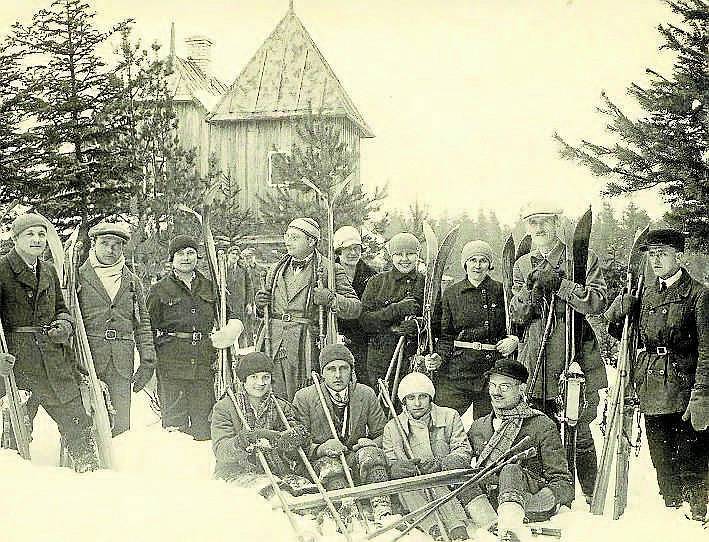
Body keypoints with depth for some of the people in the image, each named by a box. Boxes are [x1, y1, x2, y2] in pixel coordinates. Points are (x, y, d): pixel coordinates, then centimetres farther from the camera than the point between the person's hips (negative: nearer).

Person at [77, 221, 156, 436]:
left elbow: (143, 322, 17)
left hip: (122, 361, 3)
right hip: (89, 355, -3)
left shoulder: (132, 281, 17)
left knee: (121, 423, 0)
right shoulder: (79, 277, 6)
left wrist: (148, 360, 8)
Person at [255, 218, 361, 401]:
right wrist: (259, 303, 5)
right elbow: (262, 311, 28)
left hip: (305, 348, -4)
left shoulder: (329, 270, 1)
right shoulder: (277, 269, 17)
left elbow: (355, 307, -3)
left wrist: (330, 299, -19)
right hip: (274, 345, 4)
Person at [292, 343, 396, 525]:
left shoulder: (366, 394, 5)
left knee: (370, 452, -31)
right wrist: (322, 449, -22)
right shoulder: (304, 398, -2)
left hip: (356, 460, 2)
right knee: (331, 467, -36)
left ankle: (383, 514, -43)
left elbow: (382, 434, 13)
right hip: (321, 461, -2)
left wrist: (371, 443, -10)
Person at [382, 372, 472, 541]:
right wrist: (399, 468, -23)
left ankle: (458, 528, -46)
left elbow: (465, 453, 1)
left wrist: (440, 463, -19)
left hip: (447, 483, -1)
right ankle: (433, 526, -47)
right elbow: (390, 466, 3)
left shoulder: (449, 417, 9)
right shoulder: (392, 428, 10)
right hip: (412, 486, 1)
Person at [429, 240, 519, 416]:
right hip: (457, 371, 0)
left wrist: (514, 340, -7)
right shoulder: (451, 293, 8)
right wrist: (439, 357, -7)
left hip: (493, 369, 0)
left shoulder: (501, 291, 6)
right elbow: (446, 335, 9)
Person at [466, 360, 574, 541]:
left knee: (510, 470, -34)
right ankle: (494, 526, -46)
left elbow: (564, 482, 3)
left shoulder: (542, 425, 10)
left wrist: (542, 499, -19)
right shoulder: (477, 428, 24)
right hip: (488, 502, 4)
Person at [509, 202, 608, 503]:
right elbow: (517, 316, 7)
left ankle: (593, 498, 13)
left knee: (579, 433, -2)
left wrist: (559, 284, -17)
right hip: (537, 362, 3)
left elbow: (597, 302, -9)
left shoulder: (583, 259, 4)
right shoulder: (523, 265, 15)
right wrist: (529, 291, -12)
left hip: (577, 357, -3)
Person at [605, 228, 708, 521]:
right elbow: (623, 335, 22)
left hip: (684, 391, -6)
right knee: (662, 466, 14)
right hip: (652, 394, 6)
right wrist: (618, 313, 0)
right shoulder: (646, 294, 14)